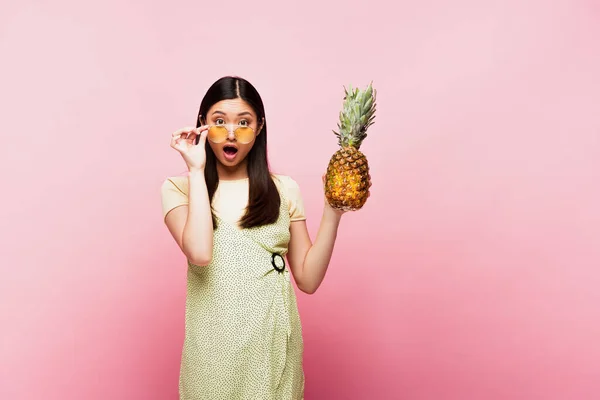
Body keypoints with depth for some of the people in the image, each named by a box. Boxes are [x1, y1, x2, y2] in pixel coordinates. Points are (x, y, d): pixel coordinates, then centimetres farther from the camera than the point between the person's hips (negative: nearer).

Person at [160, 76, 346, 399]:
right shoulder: (179, 187, -1)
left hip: (275, 339, 2)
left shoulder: (285, 189, 4)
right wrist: (196, 170, -15)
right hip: (215, 343, -2)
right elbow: (199, 253, -21)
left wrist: (333, 211, -7)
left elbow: (308, 279, 1)